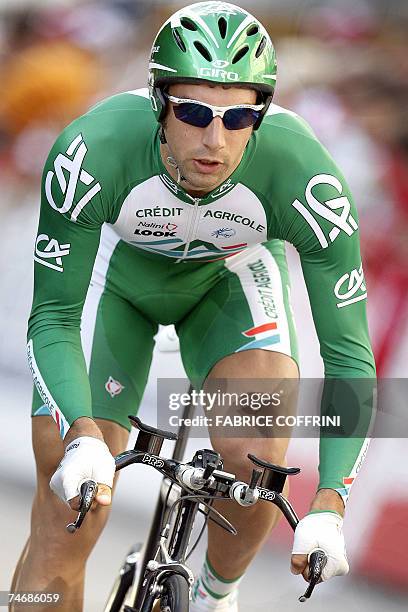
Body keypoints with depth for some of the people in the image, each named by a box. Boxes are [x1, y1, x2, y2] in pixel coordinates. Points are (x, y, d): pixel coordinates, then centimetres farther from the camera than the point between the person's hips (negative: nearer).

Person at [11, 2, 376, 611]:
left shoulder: (303, 172, -37)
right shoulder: (94, 150, -39)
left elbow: (349, 354, -32)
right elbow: (53, 319, -31)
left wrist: (328, 507, -43)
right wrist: (83, 437, -49)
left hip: (232, 276, 0)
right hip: (118, 273, 0)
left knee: (254, 461, -25)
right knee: (67, 513, -11)